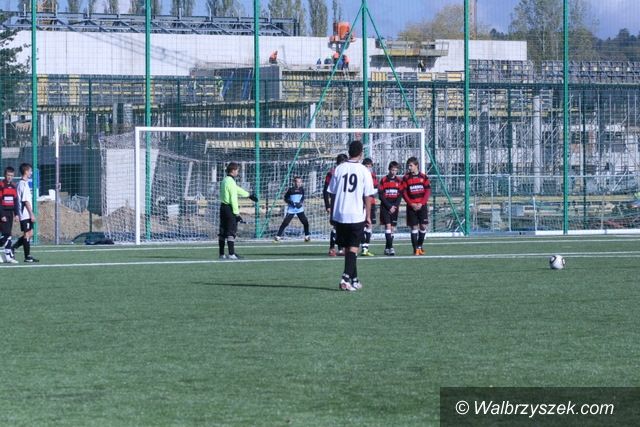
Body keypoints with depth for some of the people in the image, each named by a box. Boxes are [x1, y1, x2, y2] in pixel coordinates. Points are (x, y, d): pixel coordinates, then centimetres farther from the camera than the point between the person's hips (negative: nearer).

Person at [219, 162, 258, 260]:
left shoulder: (225, 180, 14)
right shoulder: (231, 182, -15)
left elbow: (237, 190, 28)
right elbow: (233, 199, -19)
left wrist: (249, 195, 40)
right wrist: (237, 213, -17)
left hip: (223, 207, 9)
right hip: (229, 208, -9)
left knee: (222, 232, 10)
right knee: (231, 232, -8)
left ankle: (222, 254, 13)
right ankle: (231, 254, -11)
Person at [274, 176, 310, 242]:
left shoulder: (302, 190, 2)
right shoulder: (290, 190, -9)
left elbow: (303, 198, 11)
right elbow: (286, 198, -1)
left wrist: (300, 203, -9)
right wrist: (291, 202, -17)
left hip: (300, 209, 3)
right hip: (291, 209, -3)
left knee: (305, 222, -2)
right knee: (285, 222, -10)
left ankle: (307, 236, 17)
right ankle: (278, 236, -4)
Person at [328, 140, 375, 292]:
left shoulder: (339, 169, 2)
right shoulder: (364, 171, -6)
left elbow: (333, 194, 5)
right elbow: (367, 196, -5)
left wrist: (332, 214, 14)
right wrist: (368, 216, 3)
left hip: (340, 215, 3)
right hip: (357, 216, -3)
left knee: (347, 248, 13)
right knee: (353, 248, 0)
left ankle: (354, 280, 21)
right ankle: (346, 278, -16)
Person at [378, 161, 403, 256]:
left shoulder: (399, 180, 6)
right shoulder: (383, 180, -3)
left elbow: (400, 195, 6)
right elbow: (381, 195, -4)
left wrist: (395, 206, -7)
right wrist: (389, 206, -10)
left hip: (395, 208, 4)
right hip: (385, 207, -4)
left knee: (393, 228, 4)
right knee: (388, 226, -13)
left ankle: (387, 248, 13)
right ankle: (390, 248, -17)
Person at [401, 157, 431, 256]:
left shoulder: (423, 177, 2)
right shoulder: (406, 178, 1)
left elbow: (428, 191, 0)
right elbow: (404, 193, -1)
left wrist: (421, 203, -10)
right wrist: (411, 204, -12)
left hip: (422, 206, 1)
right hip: (411, 207, -1)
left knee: (423, 226, -2)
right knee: (414, 227, -3)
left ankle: (420, 246, 15)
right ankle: (416, 249, 2)